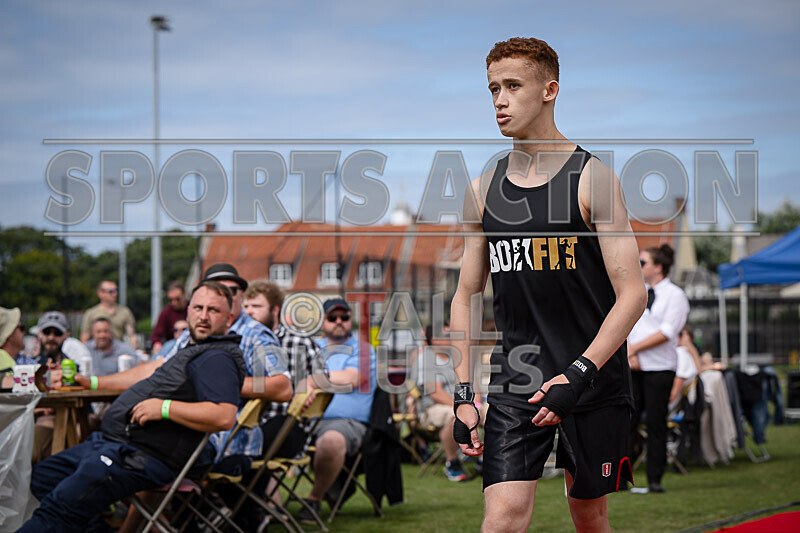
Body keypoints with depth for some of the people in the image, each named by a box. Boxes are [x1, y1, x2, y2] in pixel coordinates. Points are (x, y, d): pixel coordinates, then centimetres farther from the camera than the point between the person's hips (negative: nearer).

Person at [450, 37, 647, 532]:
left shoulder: (592, 178, -7)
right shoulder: (484, 189, 7)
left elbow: (631, 294, -11)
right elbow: (467, 295, 14)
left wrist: (579, 375, -20)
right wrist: (464, 394, 5)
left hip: (595, 381, -2)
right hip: (516, 381, 3)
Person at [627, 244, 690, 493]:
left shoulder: (675, 295, -1)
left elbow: (667, 332, -11)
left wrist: (634, 347, -11)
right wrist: (629, 354, -6)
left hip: (659, 368, -4)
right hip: (632, 367, 4)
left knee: (655, 424, -3)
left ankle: (655, 480, 4)